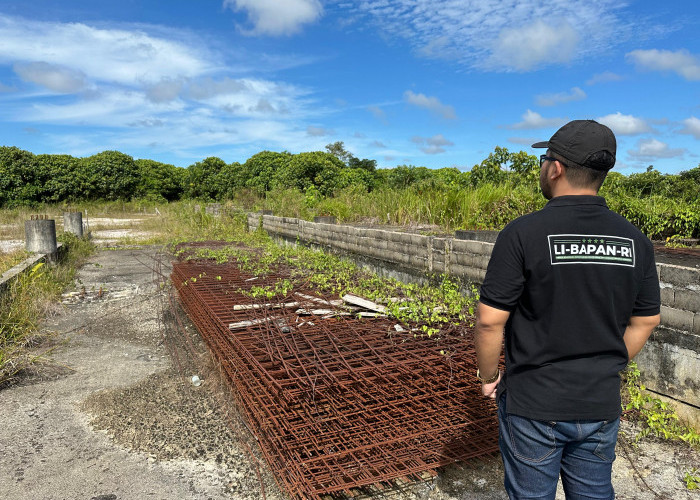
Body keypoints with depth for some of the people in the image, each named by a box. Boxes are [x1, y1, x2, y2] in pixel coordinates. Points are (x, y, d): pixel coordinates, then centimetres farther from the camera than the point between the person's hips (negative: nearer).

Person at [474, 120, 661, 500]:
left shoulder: (523, 233, -18)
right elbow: (645, 321, 7)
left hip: (533, 405, -4)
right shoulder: (634, 240, -2)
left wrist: (488, 376, -2)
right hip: (601, 405, 5)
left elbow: (489, 320, -17)